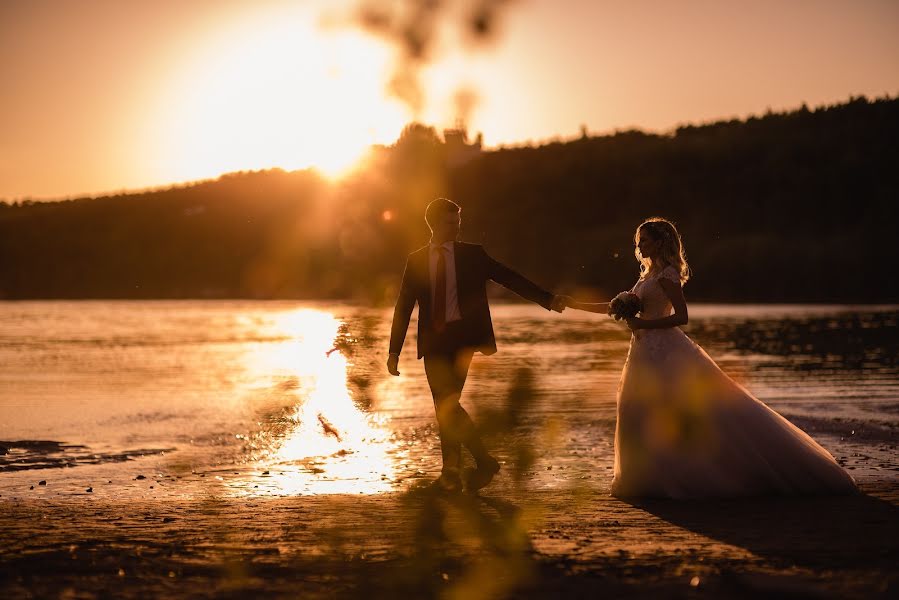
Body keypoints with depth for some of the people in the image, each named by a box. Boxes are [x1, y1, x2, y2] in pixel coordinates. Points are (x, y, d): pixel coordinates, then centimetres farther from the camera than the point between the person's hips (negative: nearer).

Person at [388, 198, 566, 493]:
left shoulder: (472, 254, 6)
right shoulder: (417, 260, 10)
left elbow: (509, 278, 6)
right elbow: (404, 306, 11)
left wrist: (547, 299, -2)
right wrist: (394, 349, 6)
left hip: (461, 337, -2)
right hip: (433, 341, 2)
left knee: (447, 403, -12)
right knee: (444, 405, 1)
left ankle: (451, 473, 1)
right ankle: (451, 473, 11)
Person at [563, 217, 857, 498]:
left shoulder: (666, 275, -10)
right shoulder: (649, 273, 18)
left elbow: (681, 316, -17)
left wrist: (644, 324, -19)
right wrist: (577, 305, 22)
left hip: (664, 351, -10)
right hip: (648, 353, 10)